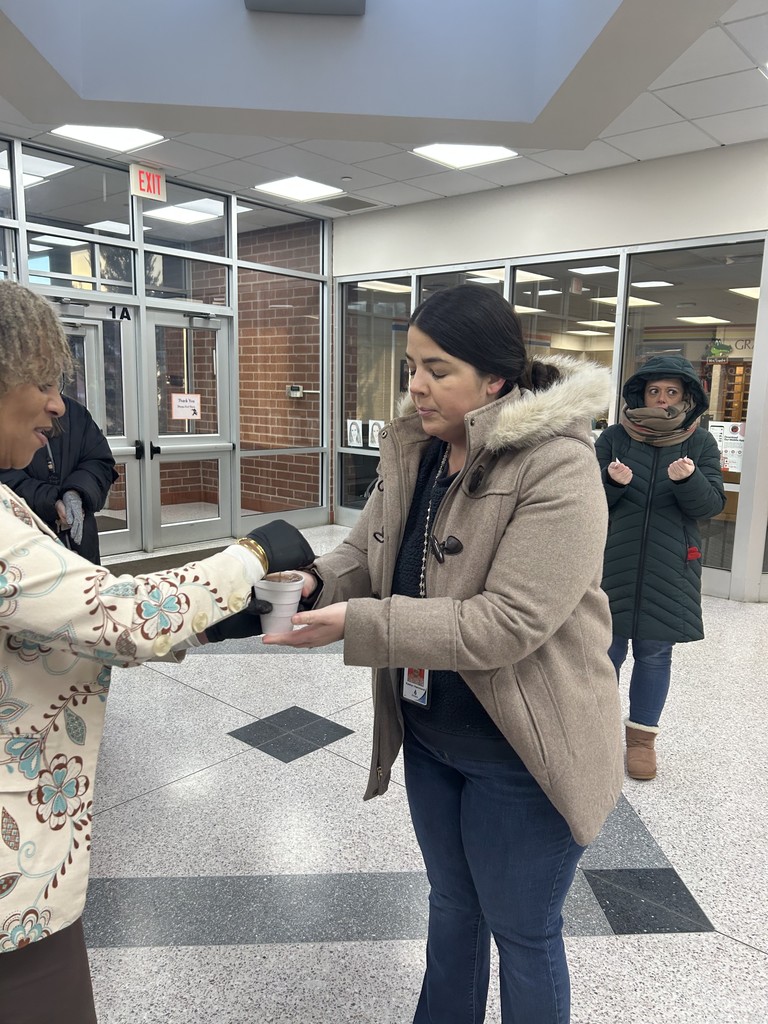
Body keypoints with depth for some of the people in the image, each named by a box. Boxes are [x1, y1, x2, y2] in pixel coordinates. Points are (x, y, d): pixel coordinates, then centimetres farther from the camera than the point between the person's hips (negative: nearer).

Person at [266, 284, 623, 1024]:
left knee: (522, 934, 17)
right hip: (428, 732, 7)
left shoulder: (557, 469, -25)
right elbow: (364, 552, 3)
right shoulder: (412, 451, -2)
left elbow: (507, 623, -30)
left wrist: (357, 624, -33)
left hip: (521, 750, -6)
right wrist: (312, 581, -19)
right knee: (451, 902, 29)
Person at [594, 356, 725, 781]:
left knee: (655, 652, 8)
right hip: (614, 561, 0)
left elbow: (712, 504, -2)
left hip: (669, 567, 1)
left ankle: (642, 734, 25)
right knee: (608, 647, 7)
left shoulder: (701, 443, 4)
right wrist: (613, 482, -19)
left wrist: (689, 480, -23)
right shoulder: (614, 437, 1)